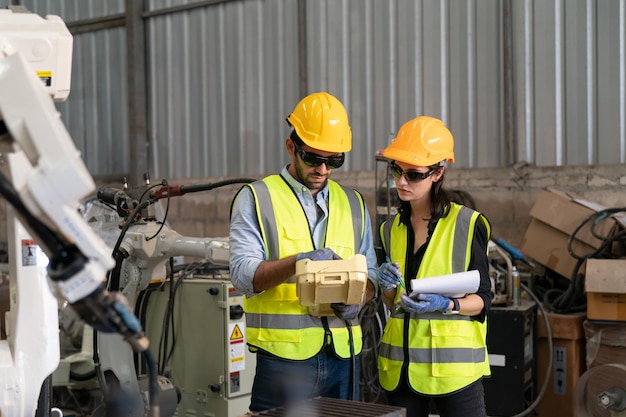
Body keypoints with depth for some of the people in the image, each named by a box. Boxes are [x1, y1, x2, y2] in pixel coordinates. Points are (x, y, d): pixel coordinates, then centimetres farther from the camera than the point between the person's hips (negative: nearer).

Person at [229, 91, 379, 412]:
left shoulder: (353, 204, 15)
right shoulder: (256, 198, 1)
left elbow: (369, 273, 15)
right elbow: (243, 274, -9)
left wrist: (357, 299, -8)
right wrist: (298, 261, -24)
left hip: (343, 353, 5)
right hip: (284, 357, -4)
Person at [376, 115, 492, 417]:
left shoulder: (467, 225, -5)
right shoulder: (392, 229, 10)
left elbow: (482, 300, -4)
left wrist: (447, 305, -22)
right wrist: (388, 286, -5)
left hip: (452, 366, -5)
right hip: (400, 367, 5)